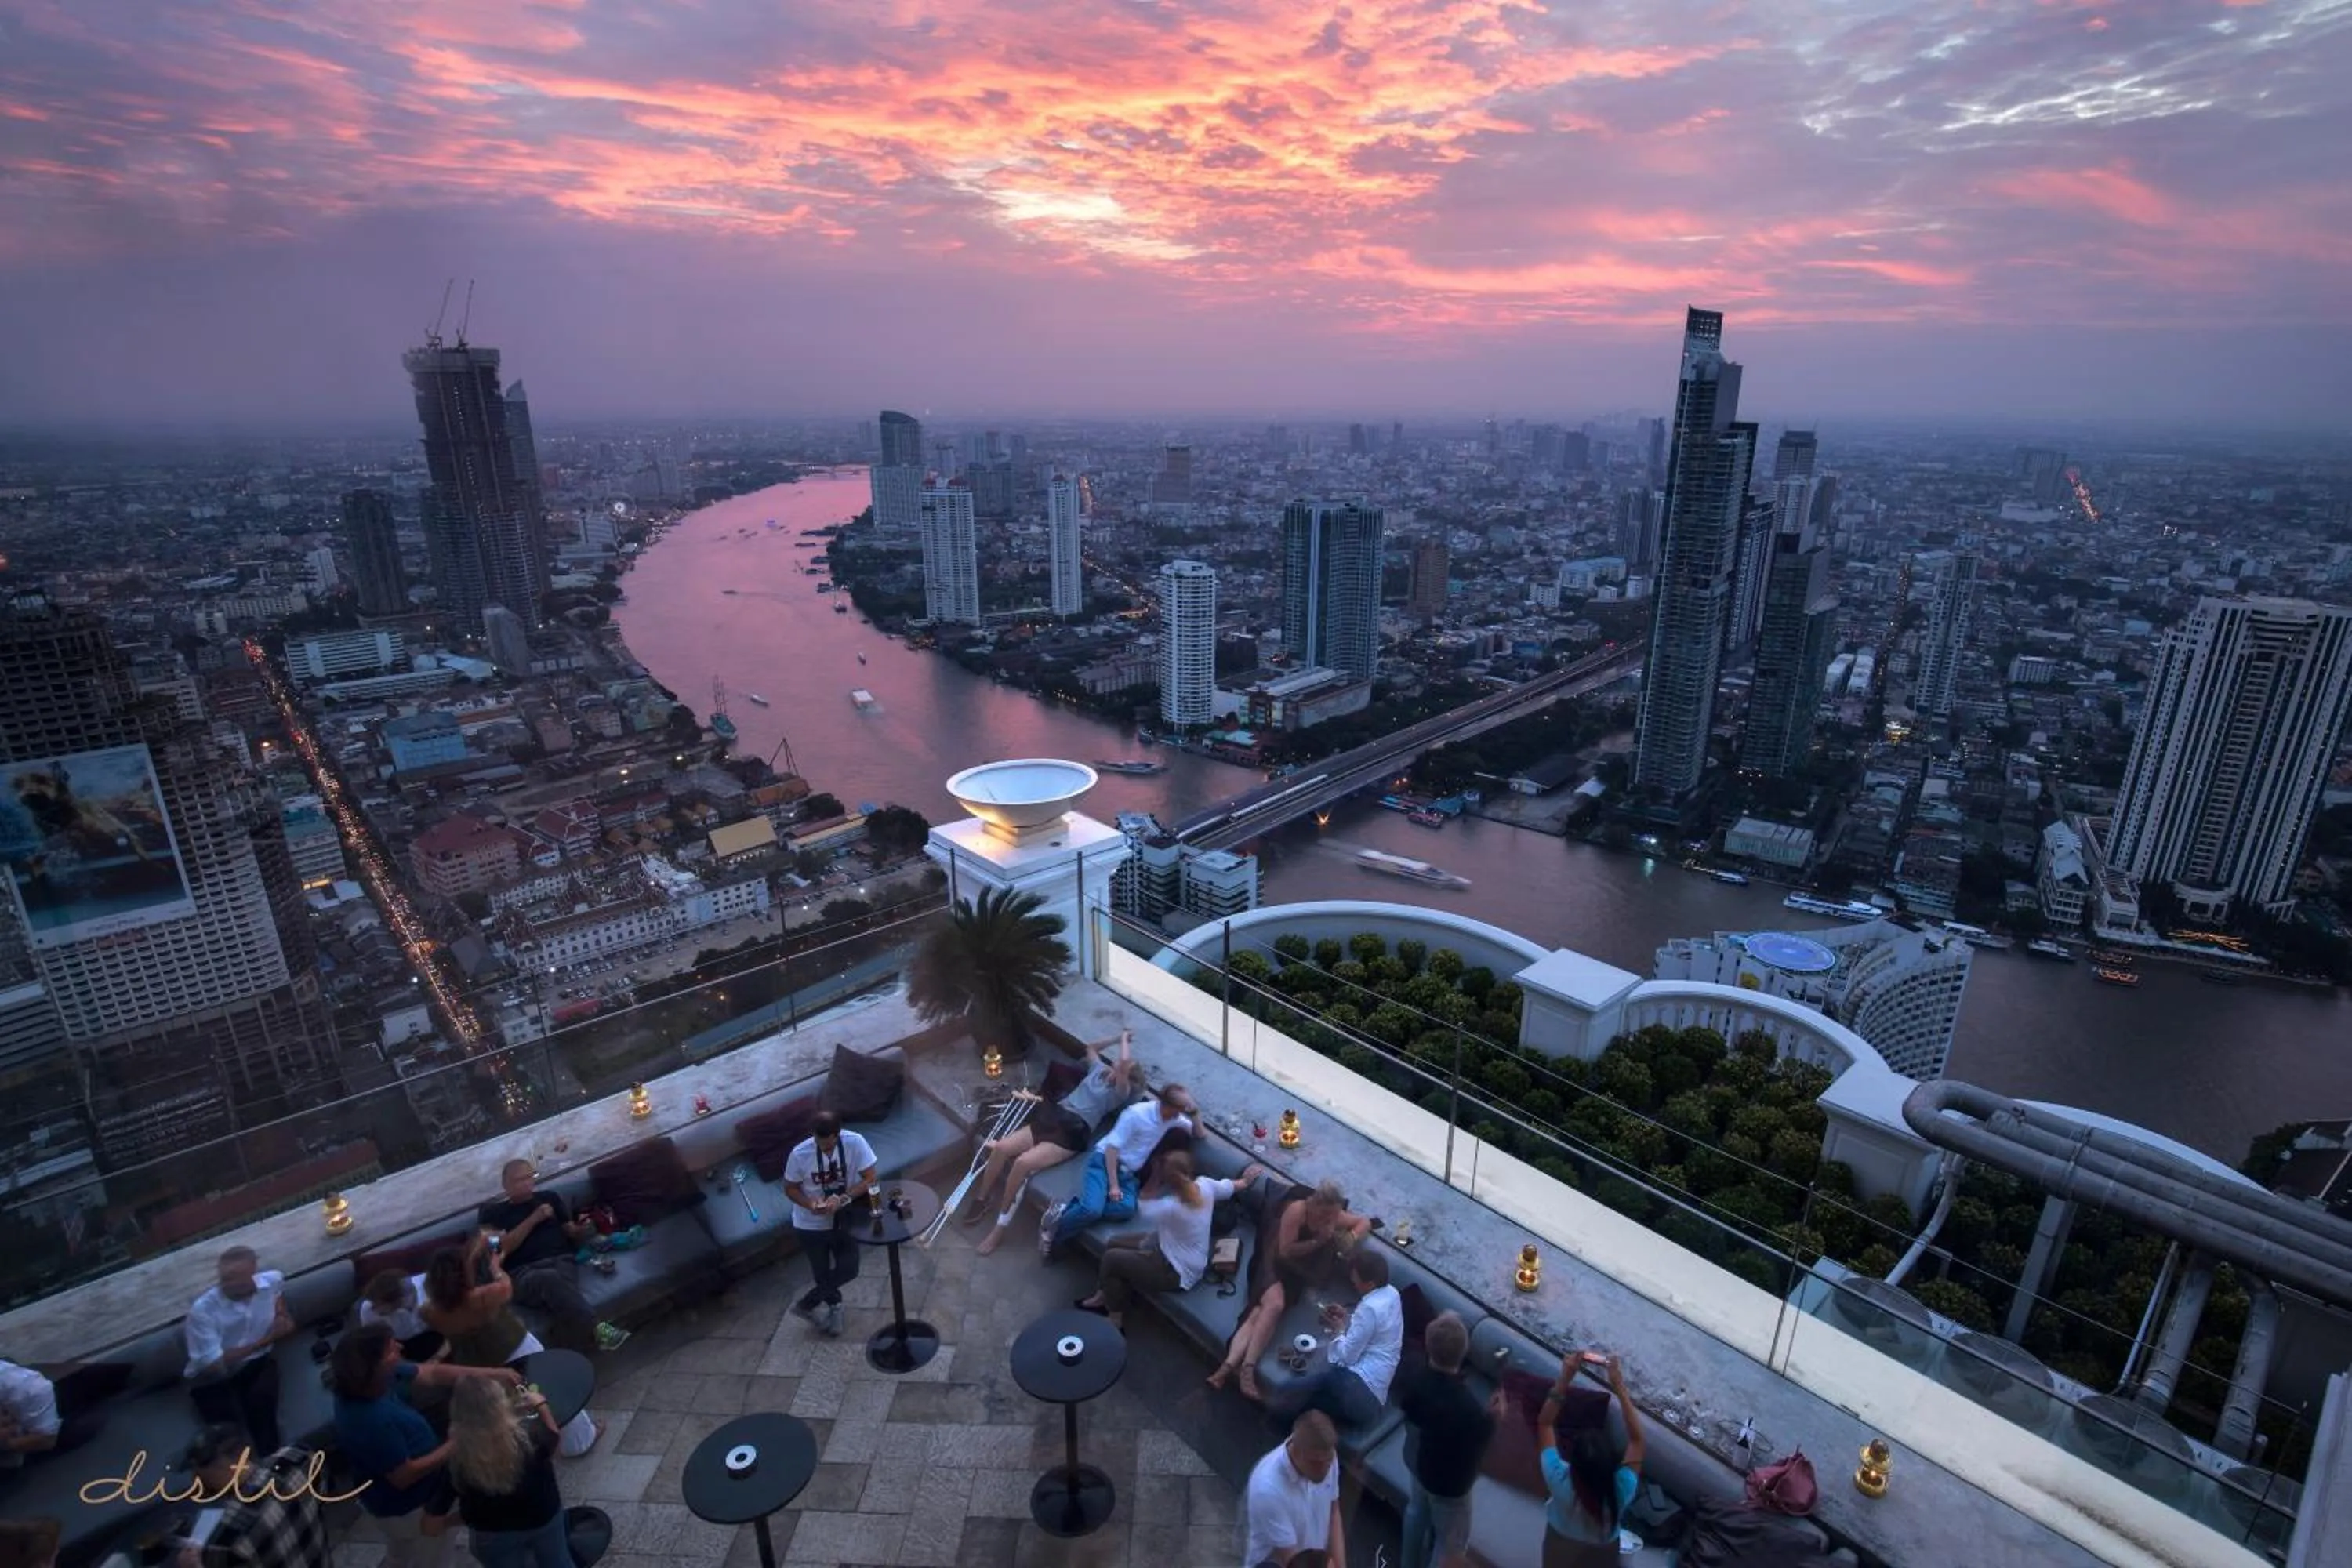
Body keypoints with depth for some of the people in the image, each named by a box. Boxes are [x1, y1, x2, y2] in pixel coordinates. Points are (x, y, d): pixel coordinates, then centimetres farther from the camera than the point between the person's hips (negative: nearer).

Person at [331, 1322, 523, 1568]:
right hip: (406, 1506, -8)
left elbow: (433, 1373, -6)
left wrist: (493, 1374, -11)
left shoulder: (380, 1378, -17)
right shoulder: (373, 1421, -42)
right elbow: (403, 1476, -31)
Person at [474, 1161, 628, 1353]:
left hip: (561, 1261, 2)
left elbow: (572, 1234, 22)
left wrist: (582, 1230, -2)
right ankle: (595, 1331, -45)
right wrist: (534, 1219, -5)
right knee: (550, 1279, -39)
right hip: (522, 1273, -2)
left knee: (554, 1282, -37)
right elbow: (501, 1248, 2)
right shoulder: (492, 1212, 18)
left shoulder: (550, 1198, 23)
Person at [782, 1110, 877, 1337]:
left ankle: (806, 1304, 27)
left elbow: (870, 1180, -19)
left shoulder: (855, 1143, -25)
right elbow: (790, 1188, -9)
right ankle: (833, 1304, 40)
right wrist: (810, 1204, -28)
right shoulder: (800, 1154, -25)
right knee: (822, 1273, 10)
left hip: (845, 1219, 1)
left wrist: (842, 1199, -32)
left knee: (848, 1269, 1)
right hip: (812, 1224, -1)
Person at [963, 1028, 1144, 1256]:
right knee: (1001, 1147, -12)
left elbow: (1125, 1064, -23)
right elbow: (1091, 1047, 40)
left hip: (1072, 1133, -7)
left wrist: (1125, 1039, -6)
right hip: (1052, 1116, 8)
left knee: (1023, 1163, -27)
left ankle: (1001, 1226, -11)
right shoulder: (1100, 1069, 19)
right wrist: (1116, 1038, 34)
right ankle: (980, 1200, 12)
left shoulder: (1121, 1092, -4)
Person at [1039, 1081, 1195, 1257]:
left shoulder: (1173, 1117, 3)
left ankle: (1067, 1209, -20)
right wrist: (1113, 1185, -20)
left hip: (1127, 1172, 6)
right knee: (1093, 1208, -35)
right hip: (1104, 1160, -6)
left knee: (1128, 1209, -30)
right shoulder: (1137, 1113, -17)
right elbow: (1112, 1146, -16)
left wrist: (1195, 1114, -7)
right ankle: (1053, 1228, -7)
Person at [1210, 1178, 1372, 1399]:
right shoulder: (1297, 1210, -19)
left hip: (1296, 1274, 3)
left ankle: (1228, 1365, -35)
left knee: (1259, 1312, -24)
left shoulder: (1336, 1218, -1)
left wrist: (1351, 1238, -7)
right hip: (1274, 1264, -3)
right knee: (1275, 1304, -35)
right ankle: (1247, 1367, -36)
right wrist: (1318, 1241, -23)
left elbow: (1364, 1222, 13)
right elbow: (1285, 1251, -18)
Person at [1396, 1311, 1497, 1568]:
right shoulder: (1469, 1408, -43)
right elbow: (1476, 1453, -24)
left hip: (1416, 1459, 6)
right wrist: (1491, 1419, -13)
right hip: (1449, 1479, -6)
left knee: (1418, 1509, 34)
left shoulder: (1412, 1379, -27)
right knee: (1452, 1542, 22)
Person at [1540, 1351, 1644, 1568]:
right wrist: (1620, 1388, -36)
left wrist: (1563, 1380, -36)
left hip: (1561, 1545, 0)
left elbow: (1544, 1423, -28)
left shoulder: (1561, 1482, -41)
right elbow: (1636, 1438, -29)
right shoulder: (1622, 1490, -41)